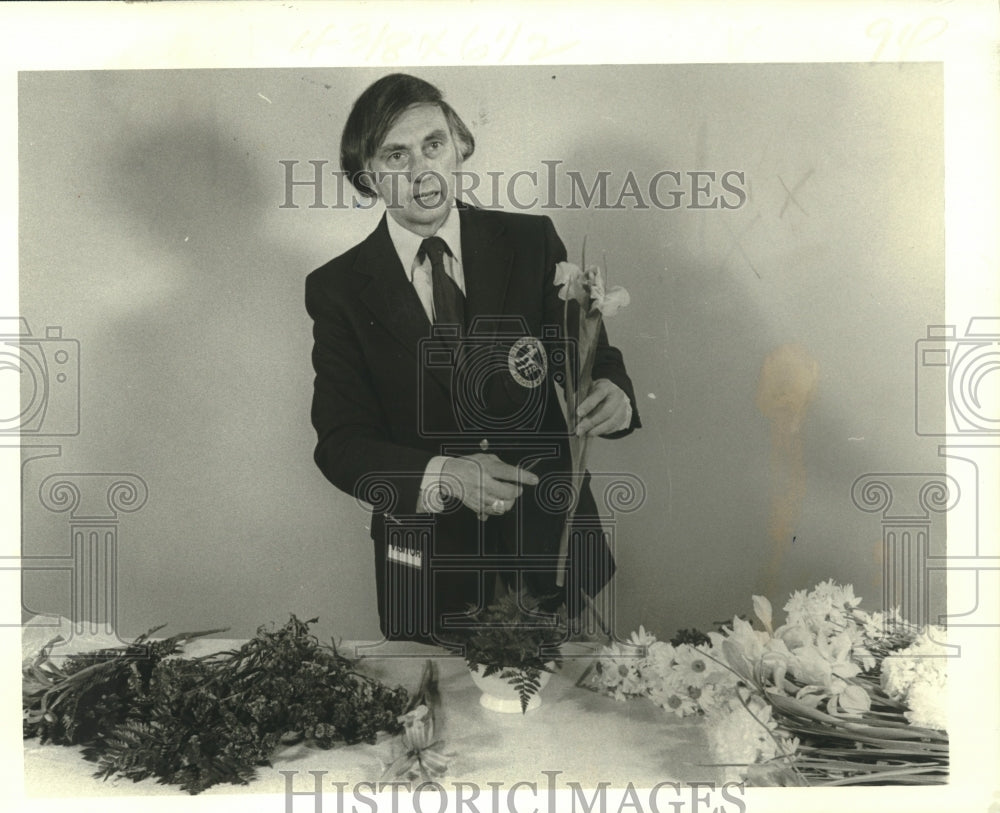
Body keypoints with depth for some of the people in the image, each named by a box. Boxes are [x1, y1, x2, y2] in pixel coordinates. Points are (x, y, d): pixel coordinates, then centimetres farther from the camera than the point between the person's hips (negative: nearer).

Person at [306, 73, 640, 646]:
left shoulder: (531, 242, -1)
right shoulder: (338, 289, -4)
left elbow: (590, 355, 2)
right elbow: (341, 444, -9)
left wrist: (612, 393, -23)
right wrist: (443, 475, -27)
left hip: (548, 549, 1)